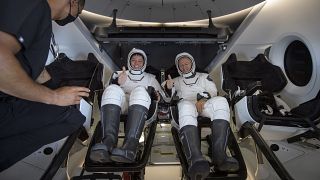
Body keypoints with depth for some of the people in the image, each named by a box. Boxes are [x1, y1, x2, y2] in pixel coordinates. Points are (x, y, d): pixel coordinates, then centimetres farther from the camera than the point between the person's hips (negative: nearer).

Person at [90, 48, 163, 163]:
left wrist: (155, 94, -1)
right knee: (112, 89, -31)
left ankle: (130, 146, -53)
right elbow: (108, 89, 17)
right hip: (120, 106, 1)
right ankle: (108, 141, -49)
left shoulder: (150, 77, 33)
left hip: (141, 105, -1)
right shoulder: (120, 74, 33)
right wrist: (116, 82, -6)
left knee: (140, 90, -35)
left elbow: (161, 96, 24)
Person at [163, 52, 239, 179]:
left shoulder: (204, 76, 31)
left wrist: (203, 100, -8)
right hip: (186, 105, -1)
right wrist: (168, 87, -8)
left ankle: (219, 155, -46)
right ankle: (195, 159, -58)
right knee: (186, 106, -39)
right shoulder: (177, 81, 32)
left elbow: (213, 91, 14)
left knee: (220, 101, -33)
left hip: (205, 105, 1)